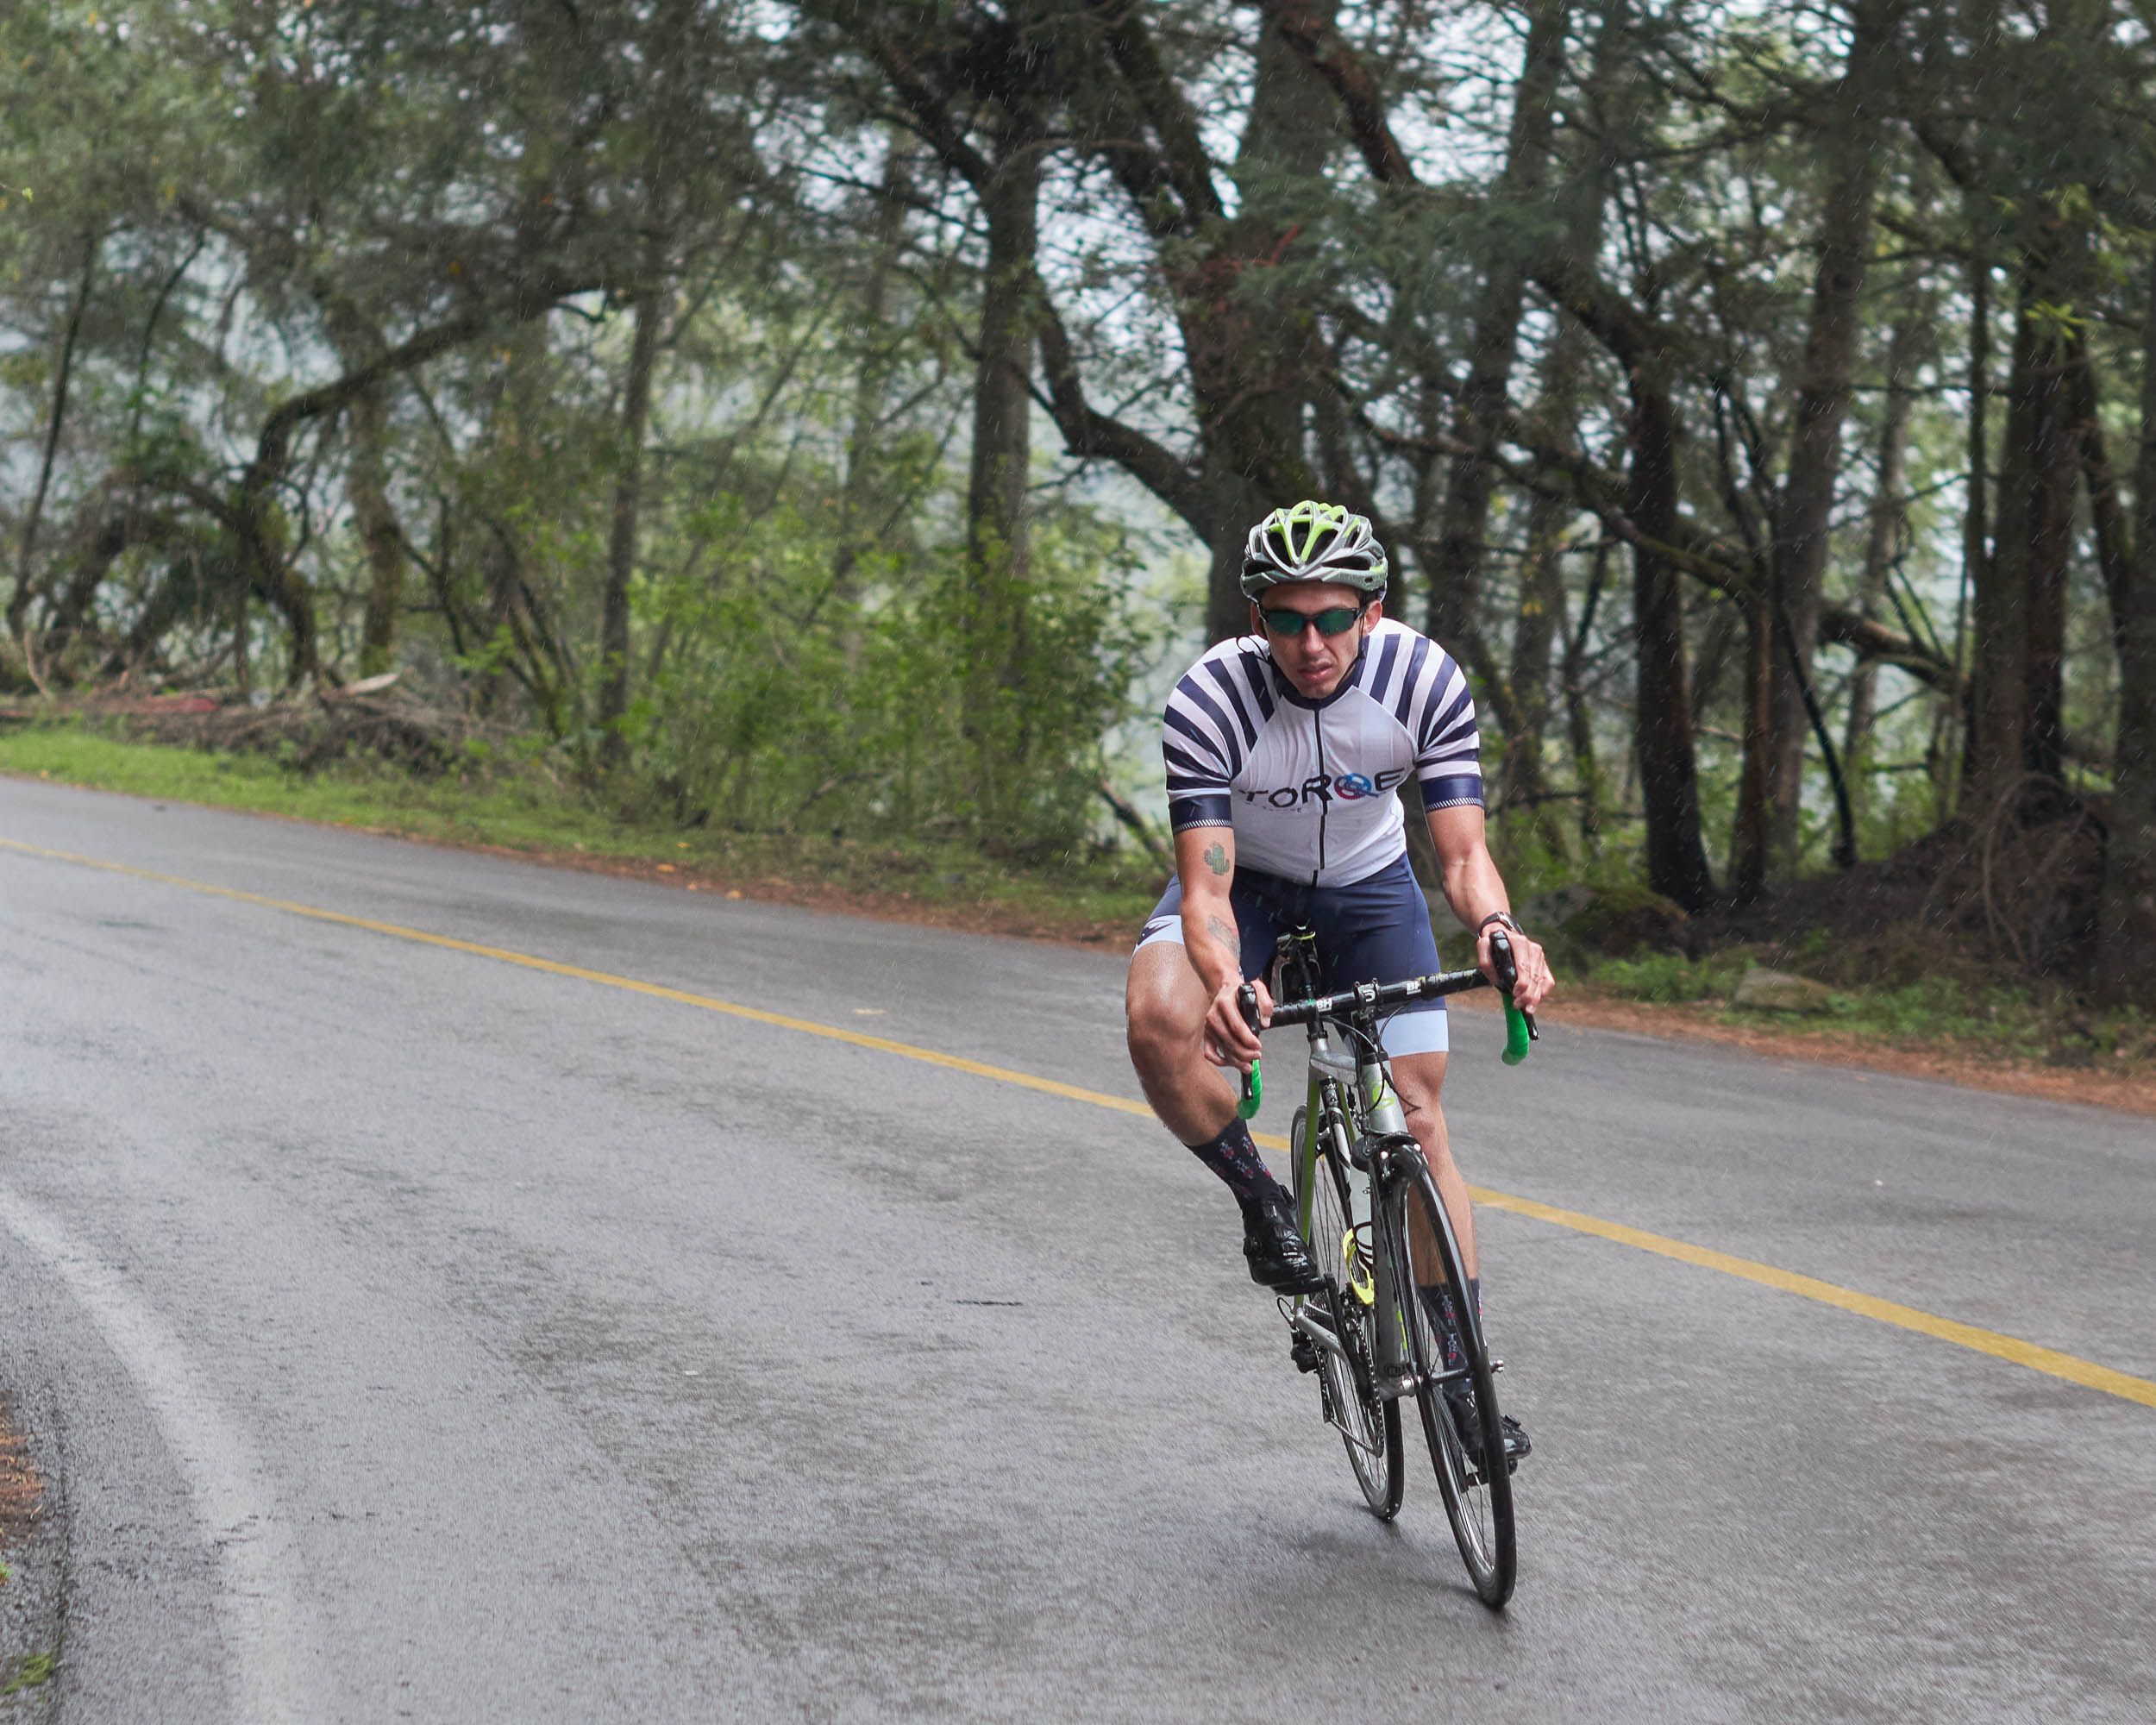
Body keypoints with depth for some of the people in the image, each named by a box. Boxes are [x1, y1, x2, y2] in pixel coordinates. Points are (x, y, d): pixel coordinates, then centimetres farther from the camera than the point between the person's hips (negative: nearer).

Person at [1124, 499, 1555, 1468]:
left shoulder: (1425, 679, -26)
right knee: (1159, 1024, -33)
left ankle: (1464, 1373, 6)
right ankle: (1262, 1202, -7)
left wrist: (1497, 930, -49)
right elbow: (1205, 887, -33)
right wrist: (1225, 982, -55)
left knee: (1416, 1113, -6)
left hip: (1368, 884, 2)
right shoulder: (1209, 700, -31)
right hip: (1243, 879, -1)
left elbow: (1463, 852, -25)